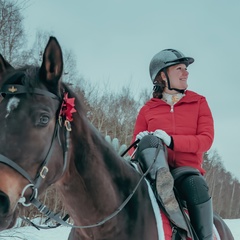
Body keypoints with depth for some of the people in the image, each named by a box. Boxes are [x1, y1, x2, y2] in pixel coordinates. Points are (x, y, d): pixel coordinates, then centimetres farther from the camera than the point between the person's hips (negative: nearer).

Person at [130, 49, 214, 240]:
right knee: (150, 141, -32)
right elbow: (136, 143, 15)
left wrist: (171, 140, -15)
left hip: (186, 168, 0)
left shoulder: (198, 102, 14)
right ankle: (164, 188, -55)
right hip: (155, 166, 1)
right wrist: (143, 142, -12)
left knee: (197, 187, -37)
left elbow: (206, 139, 1)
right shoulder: (148, 109, 15)